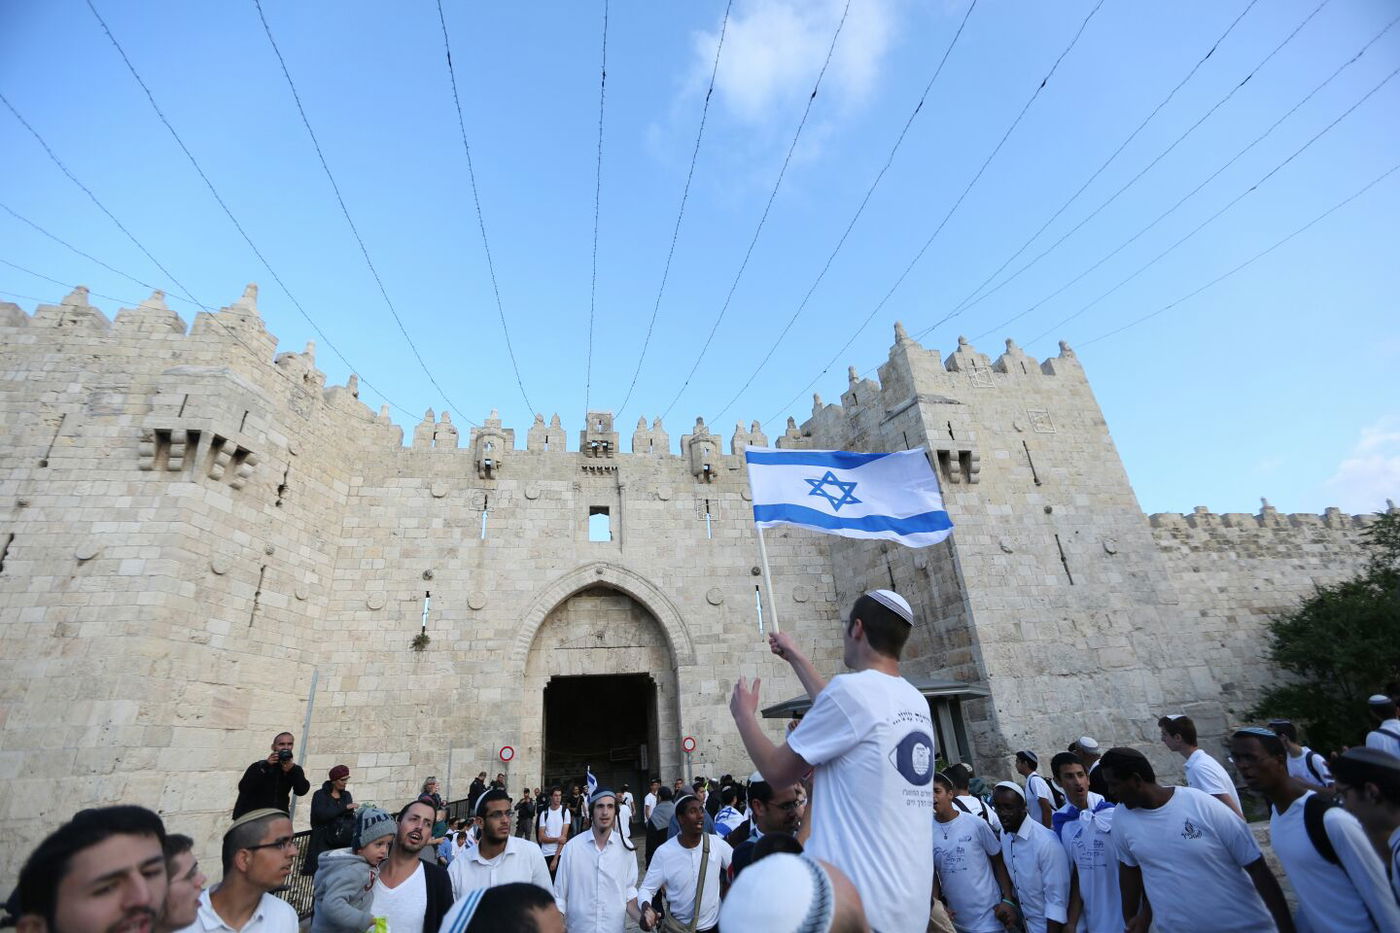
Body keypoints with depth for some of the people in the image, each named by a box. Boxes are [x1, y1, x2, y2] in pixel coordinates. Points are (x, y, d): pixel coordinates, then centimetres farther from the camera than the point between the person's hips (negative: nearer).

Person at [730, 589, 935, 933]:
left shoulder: (850, 688, -19)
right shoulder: (916, 702, 7)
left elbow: (777, 771, -9)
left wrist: (743, 714, 8)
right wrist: (796, 658, 34)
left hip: (859, 905, -8)